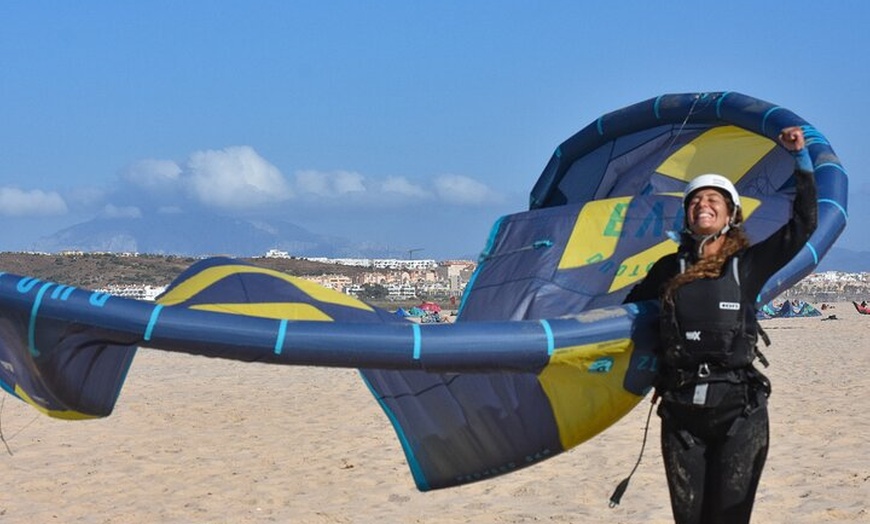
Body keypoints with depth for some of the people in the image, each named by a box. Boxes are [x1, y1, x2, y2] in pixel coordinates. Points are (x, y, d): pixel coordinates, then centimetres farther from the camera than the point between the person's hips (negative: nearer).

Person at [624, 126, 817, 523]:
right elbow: (630, 310, 26)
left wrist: (801, 157, 1)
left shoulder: (748, 265, 4)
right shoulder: (669, 269, 11)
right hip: (681, 414, 2)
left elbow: (803, 223, 1)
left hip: (739, 411, -2)